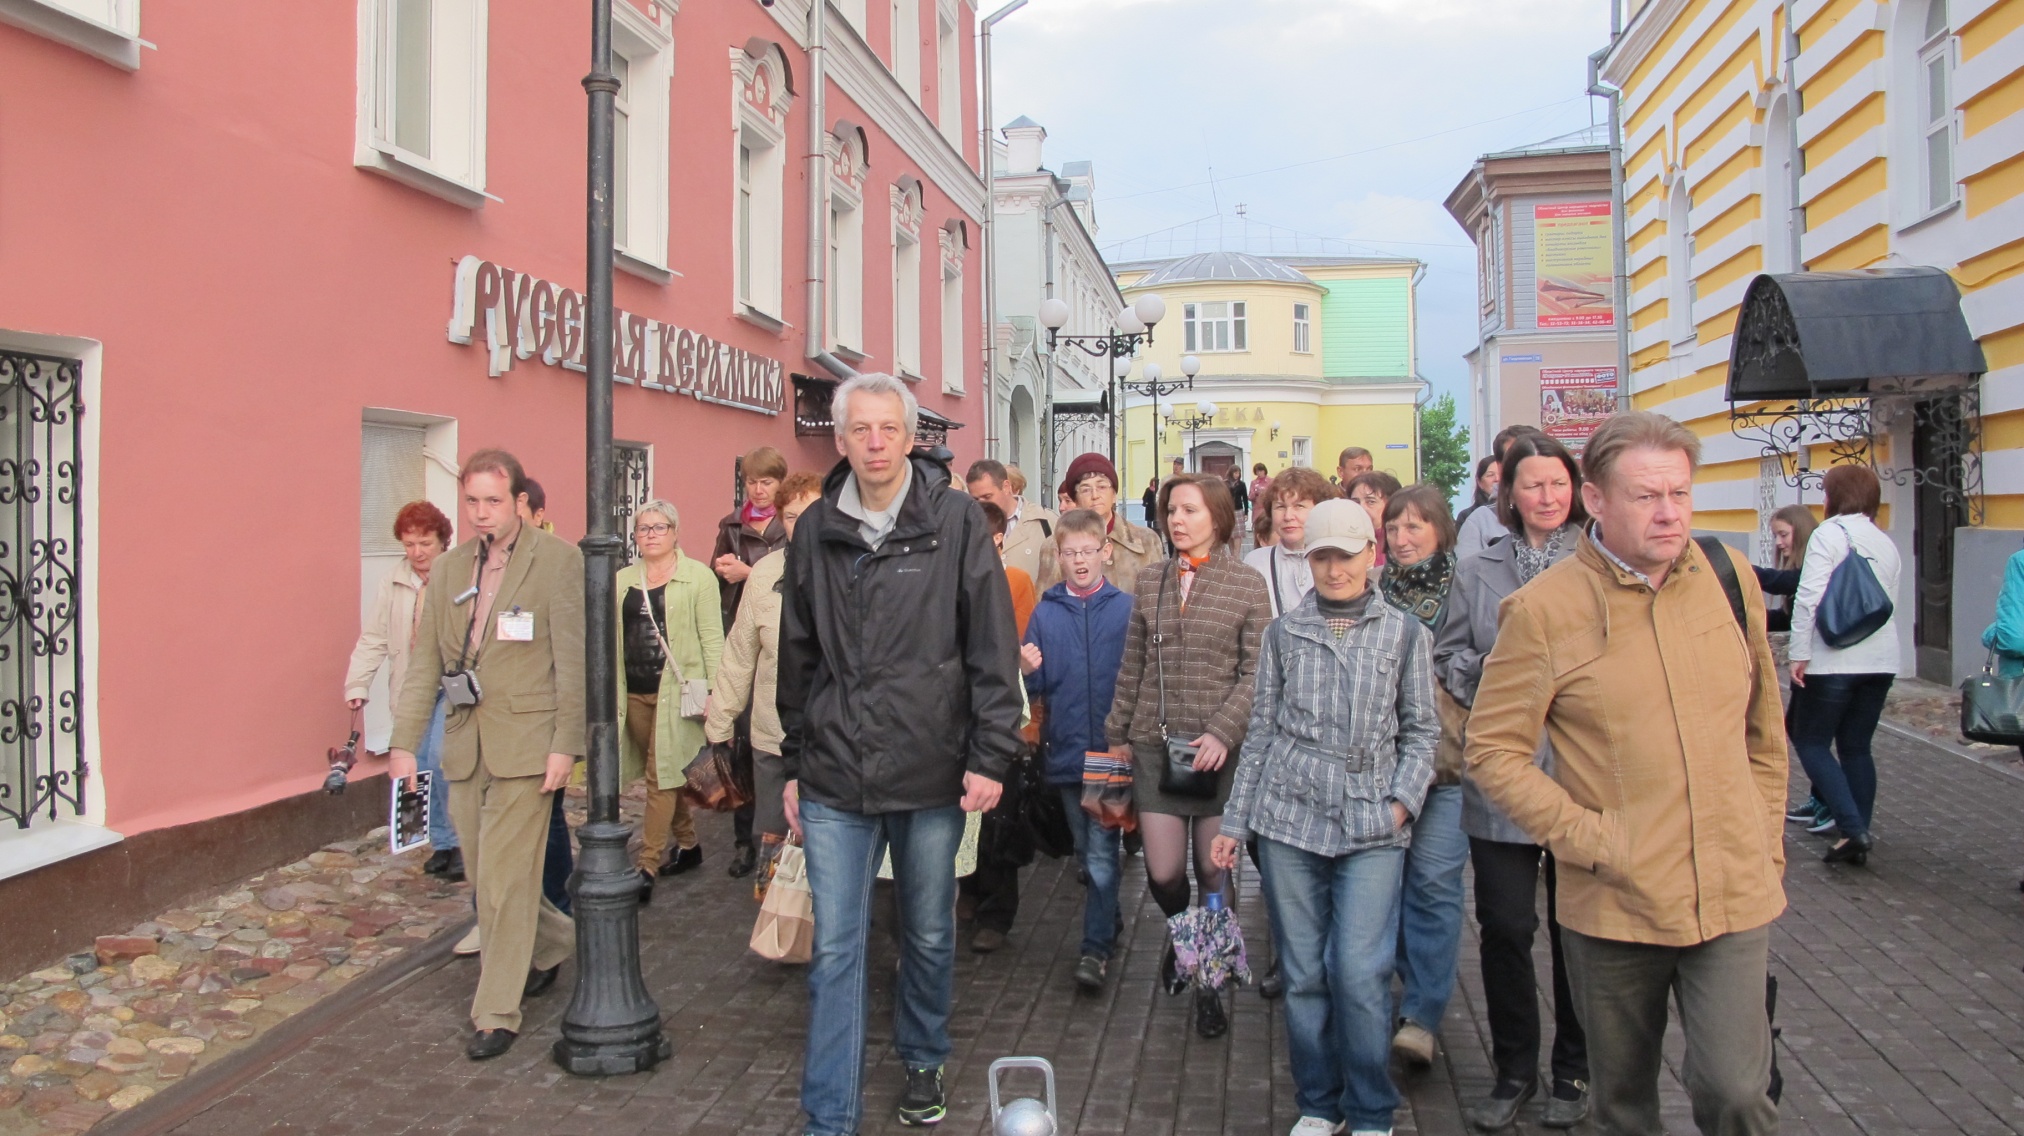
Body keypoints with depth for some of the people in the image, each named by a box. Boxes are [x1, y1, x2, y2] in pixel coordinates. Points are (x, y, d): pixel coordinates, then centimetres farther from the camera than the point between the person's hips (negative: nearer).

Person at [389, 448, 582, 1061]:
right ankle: (551, 942, 39)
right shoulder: (449, 568, 11)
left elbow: (573, 659, -9)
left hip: (524, 742, -6)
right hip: (465, 741, 6)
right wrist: (404, 742, 4)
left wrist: (566, 745, -13)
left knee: (505, 879, -3)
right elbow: (425, 661, 11)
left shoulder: (558, 561, -6)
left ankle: (496, 1013, 9)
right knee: (484, 876, 14)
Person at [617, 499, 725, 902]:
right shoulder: (622, 581, 13)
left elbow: (712, 638, -4)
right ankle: (688, 845, 27)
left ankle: (647, 867, -5)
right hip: (633, 692, 5)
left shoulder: (697, 577, -1)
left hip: (676, 690, -5)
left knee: (662, 776, -6)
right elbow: (613, 640, 14)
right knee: (664, 774, 12)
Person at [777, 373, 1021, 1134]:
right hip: (836, 782, 2)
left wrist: (990, 756, -10)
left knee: (929, 935, 15)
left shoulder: (956, 521, -4)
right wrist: (795, 764, 13)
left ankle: (922, 1062, 39)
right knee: (836, 949, 3)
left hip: (931, 776, -1)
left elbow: (993, 648, -6)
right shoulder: (815, 530, 5)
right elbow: (797, 658, 12)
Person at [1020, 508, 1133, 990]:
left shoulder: (1126, 608, -4)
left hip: (1112, 747, -3)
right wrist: (1028, 672, -14)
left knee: (1101, 852, -4)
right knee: (1087, 851, 16)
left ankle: (1096, 947, 5)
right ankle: (1108, 925, 33)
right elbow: (1038, 688, 7)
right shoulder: (1045, 613, 4)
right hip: (1066, 750, 4)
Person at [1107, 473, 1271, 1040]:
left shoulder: (1247, 584, -1)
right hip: (1155, 743, 2)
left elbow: (1257, 672, -5)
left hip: (1219, 748, -2)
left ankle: (1210, 984, 24)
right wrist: (1118, 732, 12)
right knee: (1163, 872, -2)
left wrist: (1222, 732, -16)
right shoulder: (1149, 581, 8)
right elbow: (1132, 666, 13)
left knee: (1213, 869, 4)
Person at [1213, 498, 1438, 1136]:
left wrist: (1404, 800, -5)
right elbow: (1261, 731, 10)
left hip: (1372, 828, -1)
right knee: (1303, 974, 7)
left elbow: (1421, 731, 10)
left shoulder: (1405, 634, 7)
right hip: (1288, 821, 2)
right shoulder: (1283, 633, 10)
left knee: (1361, 973, -8)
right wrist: (1234, 822, 9)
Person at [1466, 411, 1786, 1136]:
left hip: (1734, 893, 2)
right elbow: (1492, 751, -9)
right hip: (1614, 905, -2)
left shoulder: (1730, 577, 2)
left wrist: (1767, 843, 11)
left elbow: (1764, 728, 13)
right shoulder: (1543, 608, -11)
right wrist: (1591, 839, -14)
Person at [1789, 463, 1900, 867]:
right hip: (1881, 661, 7)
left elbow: (1809, 596, -17)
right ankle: (1858, 839, 13)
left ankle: (1852, 828, -9)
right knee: (1857, 747, 13)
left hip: (1834, 660, -7)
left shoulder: (1829, 532, -9)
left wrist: (1799, 653, -14)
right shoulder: (1886, 544, 13)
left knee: (1811, 742, 4)